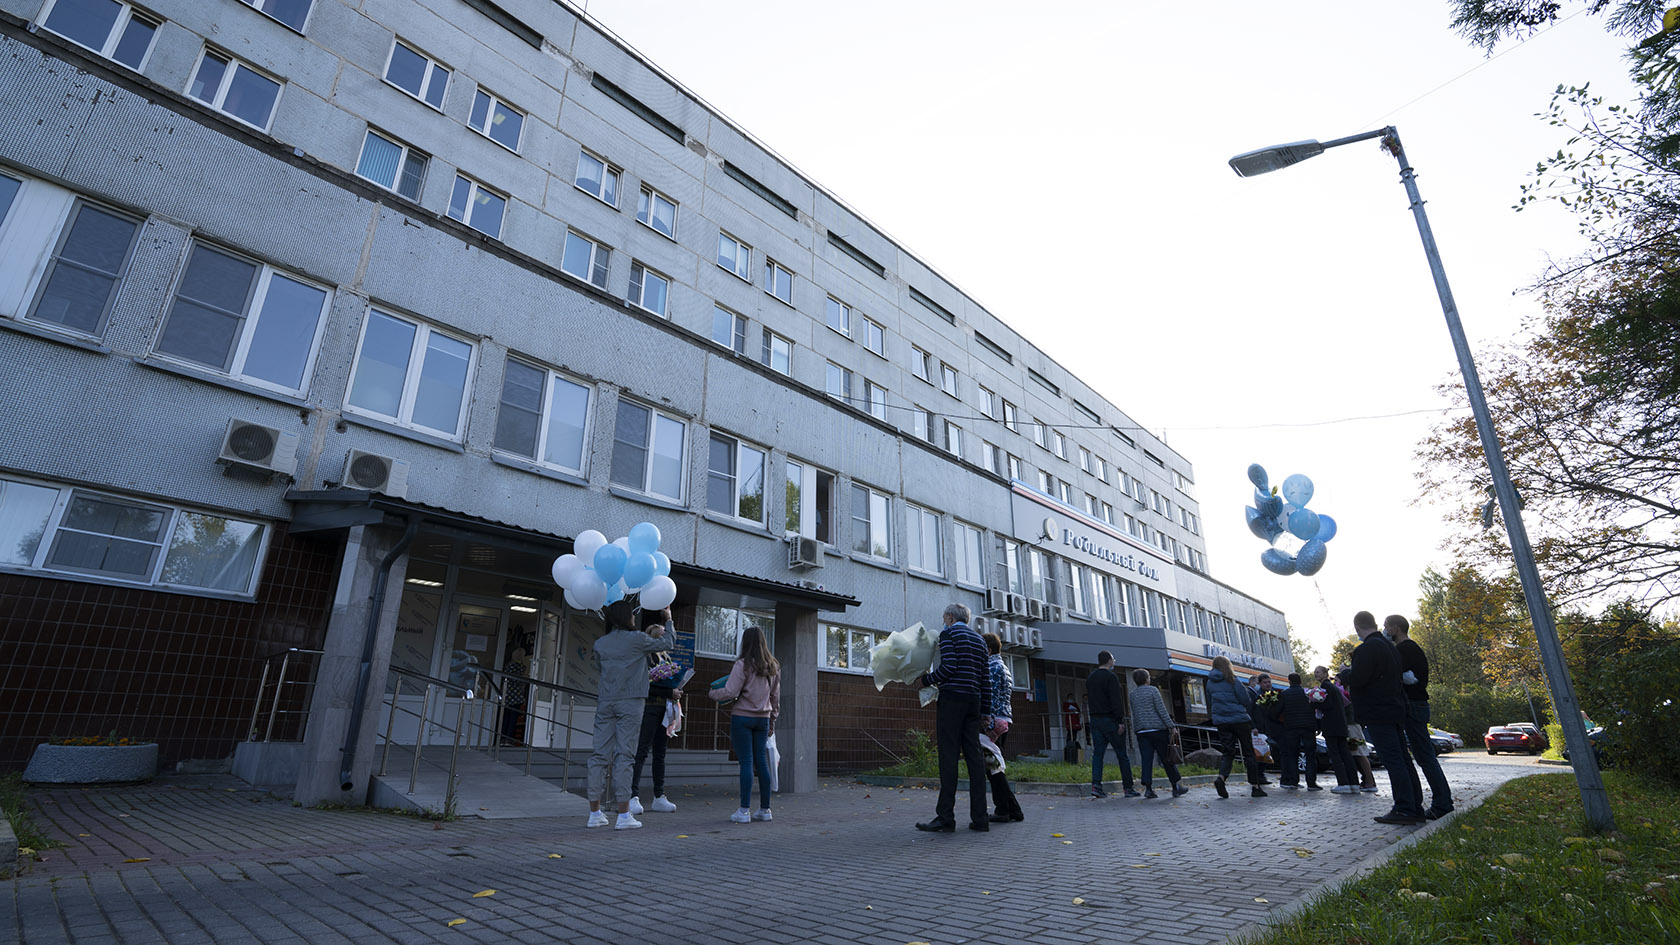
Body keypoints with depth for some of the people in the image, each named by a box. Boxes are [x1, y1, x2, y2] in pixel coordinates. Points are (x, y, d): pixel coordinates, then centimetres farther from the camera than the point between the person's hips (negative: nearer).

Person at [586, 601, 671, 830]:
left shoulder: (600, 644, 8)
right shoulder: (637, 639, -4)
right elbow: (667, 644, 10)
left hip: (605, 702, 5)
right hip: (629, 702, -4)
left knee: (600, 755, 7)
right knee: (624, 755, -3)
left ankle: (595, 813, 11)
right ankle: (623, 815, -1)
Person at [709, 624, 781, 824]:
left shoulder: (743, 665, -11)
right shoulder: (773, 667, 9)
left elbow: (731, 691, -15)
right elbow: (776, 697, 14)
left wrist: (712, 693, 3)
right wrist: (772, 720, 21)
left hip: (742, 717, -5)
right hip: (762, 718, 5)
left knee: (746, 762, -3)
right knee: (761, 762, 10)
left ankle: (744, 811, 1)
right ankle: (764, 809, 15)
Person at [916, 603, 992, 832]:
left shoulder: (948, 633, 0)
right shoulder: (979, 639, 19)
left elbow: (949, 666, -14)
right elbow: (986, 679, 16)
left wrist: (926, 680, -1)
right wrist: (986, 711, 17)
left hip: (952, 697, -7)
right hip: (974, 701, 7)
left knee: (948, 756, -6)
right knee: (974, 756, 6)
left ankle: (945, 817, -6)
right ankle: (979, 818, 6)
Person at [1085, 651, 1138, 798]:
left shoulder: (1090, 678, 14)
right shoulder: (1111, 677, -10)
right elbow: (1116, 701, -16)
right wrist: (1120, 721, -16)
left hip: (1095, 720, 6)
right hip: (1110, 720, -6)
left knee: (1097, 753, 3)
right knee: (1122, 755, 4)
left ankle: (1096, 785, -9)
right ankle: (1128, 788, 9)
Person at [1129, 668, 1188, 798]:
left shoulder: (1132, 694, 12)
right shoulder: (1153, 690, -3)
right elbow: (1161, 710, -8)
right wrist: (1171, 725, -7)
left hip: (1141, 730, 4)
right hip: (1157, 728, -4)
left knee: (1147, 759, 0)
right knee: (1167, 758, 6)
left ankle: (1148, 788, -10)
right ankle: (1175, 787, 13)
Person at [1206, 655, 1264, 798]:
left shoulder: (1210, 683, 8)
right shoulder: (1232, 680, -8)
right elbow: (1247, 702, -6)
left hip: (1220, 722, 4)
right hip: (1239, 720, -4)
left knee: (1227, 752, 6)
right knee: (1249, 753, 7)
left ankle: (1221, 777, -18)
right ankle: (1255, 786, 9)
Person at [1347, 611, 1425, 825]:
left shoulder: (1367, 648, -15)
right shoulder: (1389, 646, 16)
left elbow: (1357, 678, -20)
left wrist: (1344, 672, 0)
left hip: (1378, 714, -9)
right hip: (1395, 710, 10)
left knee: (1393, 760, -9)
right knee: (1402, 759, 12)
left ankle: (1405, 809, -9)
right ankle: (1414, 808, 16)